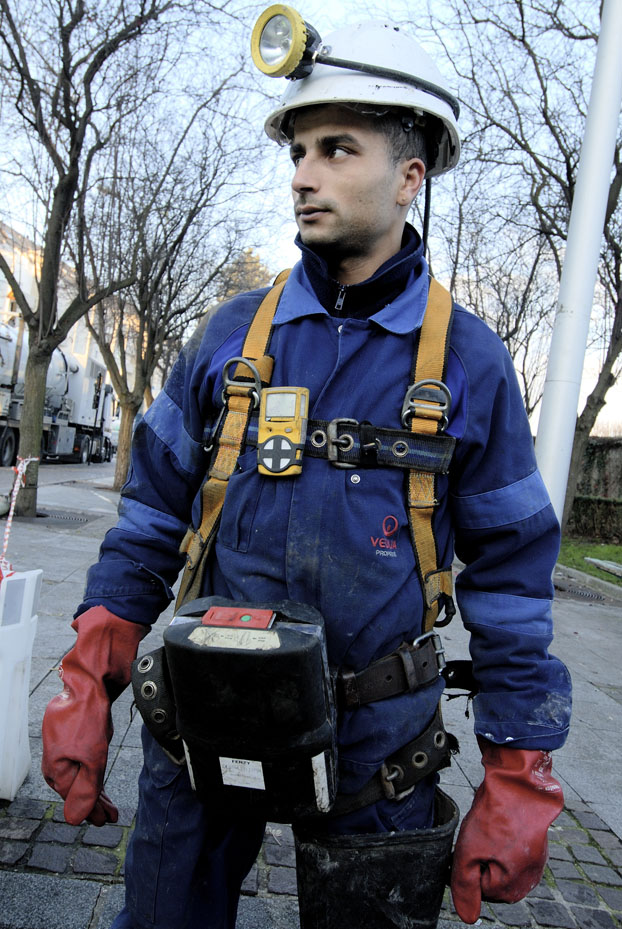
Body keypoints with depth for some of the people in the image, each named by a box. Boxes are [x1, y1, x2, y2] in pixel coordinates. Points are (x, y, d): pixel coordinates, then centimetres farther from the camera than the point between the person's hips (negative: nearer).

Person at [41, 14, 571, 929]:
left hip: (376, 743, -1)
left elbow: (509, 573, -3)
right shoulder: (232, 332, -1)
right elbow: (154, 512, 3)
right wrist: (87, 684, -3)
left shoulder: (471, 361, -6)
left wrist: (517, 782, -4)